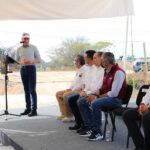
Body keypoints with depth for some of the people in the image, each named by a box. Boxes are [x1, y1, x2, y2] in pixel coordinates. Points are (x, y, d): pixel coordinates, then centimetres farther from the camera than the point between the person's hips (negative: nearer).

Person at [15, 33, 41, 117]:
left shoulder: (33, 47, 2)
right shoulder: (19, 49, 11)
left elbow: (39, 59, 2)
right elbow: (16, 60, 12)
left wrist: (31, 61, -17)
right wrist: (22, 62, -11)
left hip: (31, 68, -4)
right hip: (23, 69, 4)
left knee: (32, 90, -9)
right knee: (26, 90, 7)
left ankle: (34, 110, -7)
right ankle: (28, 109, 14)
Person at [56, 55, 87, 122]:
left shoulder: (85, 70, -13)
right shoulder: (78, 70, 21)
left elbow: (82, 84, -20)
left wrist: (72, 90, -18)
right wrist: (69, 88, 6)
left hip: (80, 90, -11)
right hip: (74, 89, 11)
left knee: (66, 95, -31)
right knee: (58, 94, 7)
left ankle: (69, 116, -20)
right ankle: (64, 114, 5)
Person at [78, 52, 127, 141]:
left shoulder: (119, 72, -16)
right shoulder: (106, 71, 13)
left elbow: (113, 93, -21)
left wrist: (98, 97, -14)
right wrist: (96, 95, -1)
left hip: (116, 99, -10)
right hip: (104, 96, 10)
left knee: (95, 103, -36)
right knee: (81, 102, 1)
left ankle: (98, 133, -25)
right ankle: (91, 128, 0)